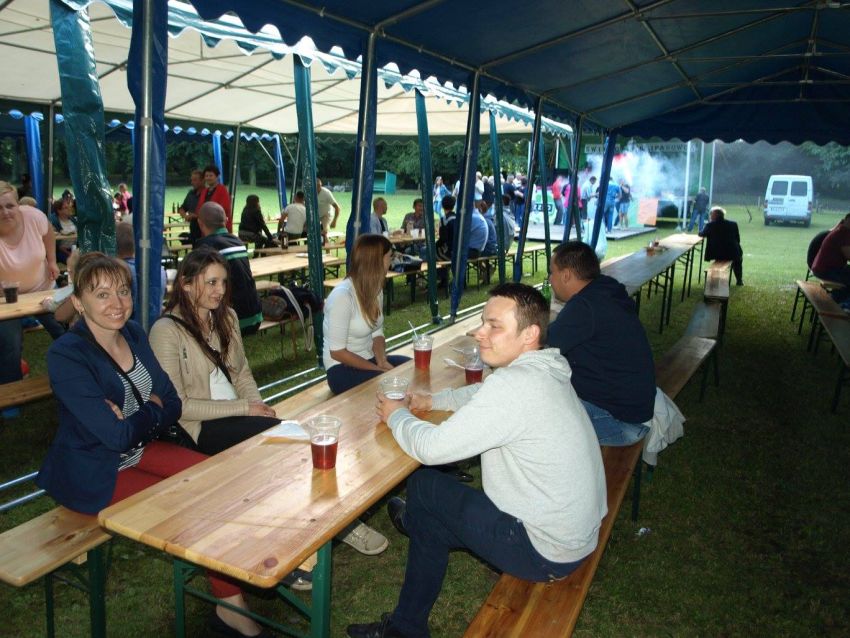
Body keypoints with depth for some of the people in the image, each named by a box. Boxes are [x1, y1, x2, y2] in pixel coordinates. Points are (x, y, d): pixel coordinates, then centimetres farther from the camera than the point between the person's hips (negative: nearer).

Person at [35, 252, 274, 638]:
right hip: (91, 472, -6)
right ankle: (229, 606, 6)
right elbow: (118, 435, -26)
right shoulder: (66, 356, -22)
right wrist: (152, 410, -9)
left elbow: (173, 405, -1)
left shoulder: (134, 334, -1)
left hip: (139, 451, 7)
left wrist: (134, 419, -18)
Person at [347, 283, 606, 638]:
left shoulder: (515, 384, -28)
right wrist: (432, 401, 8)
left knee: (423, 486, 5)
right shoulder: (544, 369, 0)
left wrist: (397, 415, -4)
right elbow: (484, 393, 20)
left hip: (546, 553, -8)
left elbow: (431, 448, -24)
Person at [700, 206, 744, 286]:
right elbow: (738, 240, 4)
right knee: (739, 255, 34)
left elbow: (701, 234, 9)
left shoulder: (710, 225, -10)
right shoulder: (733, 224, -4)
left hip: (716, 255, 0)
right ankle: (739, 280, 33)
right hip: (732, 254, 0)